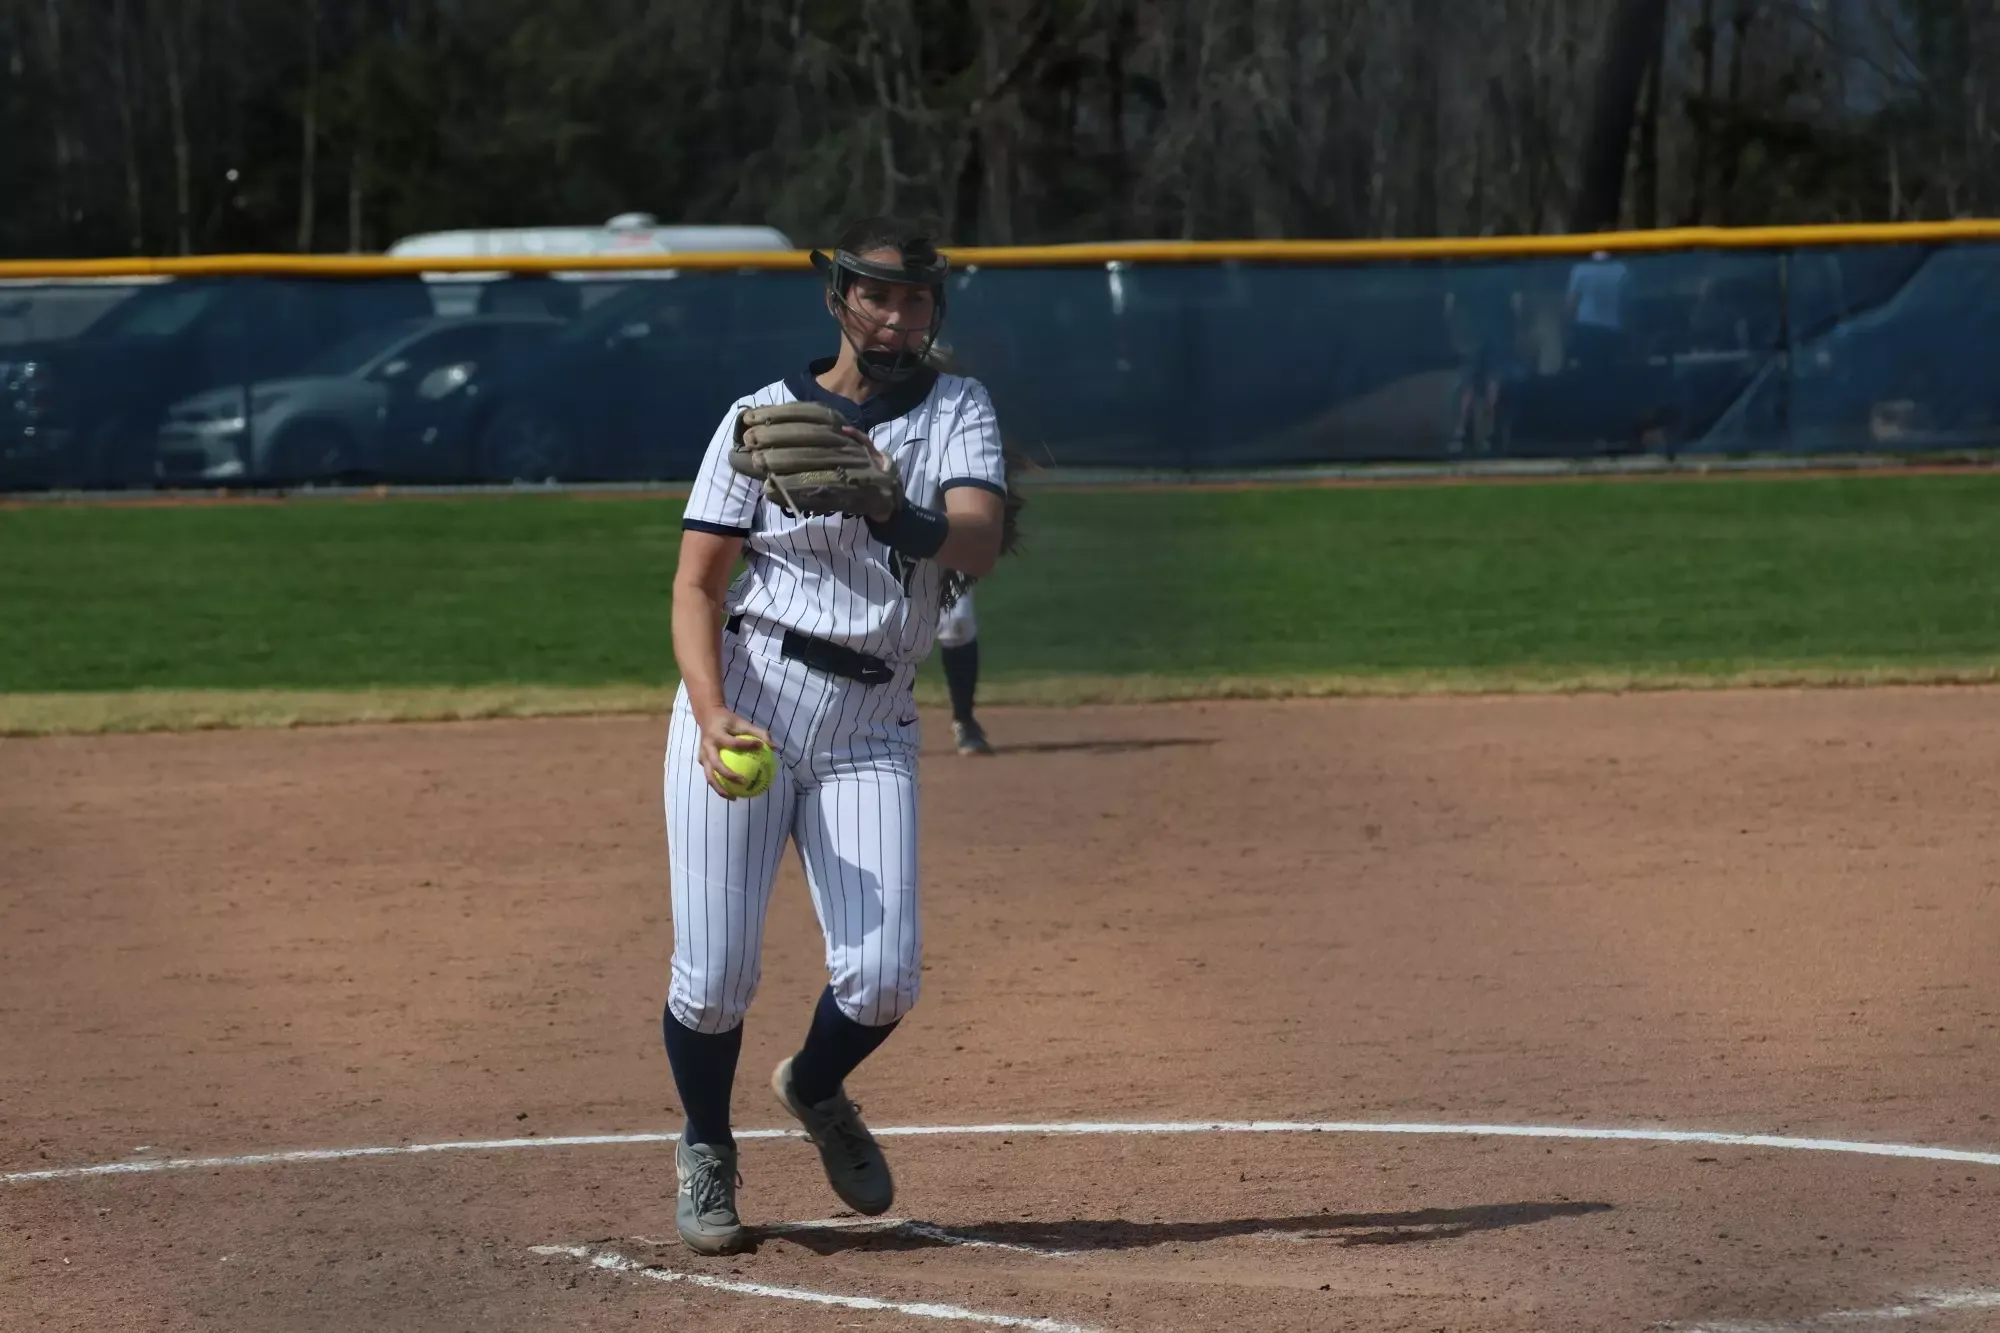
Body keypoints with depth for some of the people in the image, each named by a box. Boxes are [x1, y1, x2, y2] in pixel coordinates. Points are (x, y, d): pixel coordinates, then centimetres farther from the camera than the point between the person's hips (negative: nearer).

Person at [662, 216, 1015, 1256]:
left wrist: (892, 512, -35)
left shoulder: (958, 412, 7)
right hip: (747, 695, -2)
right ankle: (705, 1151, 22)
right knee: (714, 973, -7)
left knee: (883, 976, -9)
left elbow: (980, 541, -12)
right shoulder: (764, 417, 3)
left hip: (871, 728, 2)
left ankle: (815, 1092, 26)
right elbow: (696, 583, -2)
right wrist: (711, 713, -19)